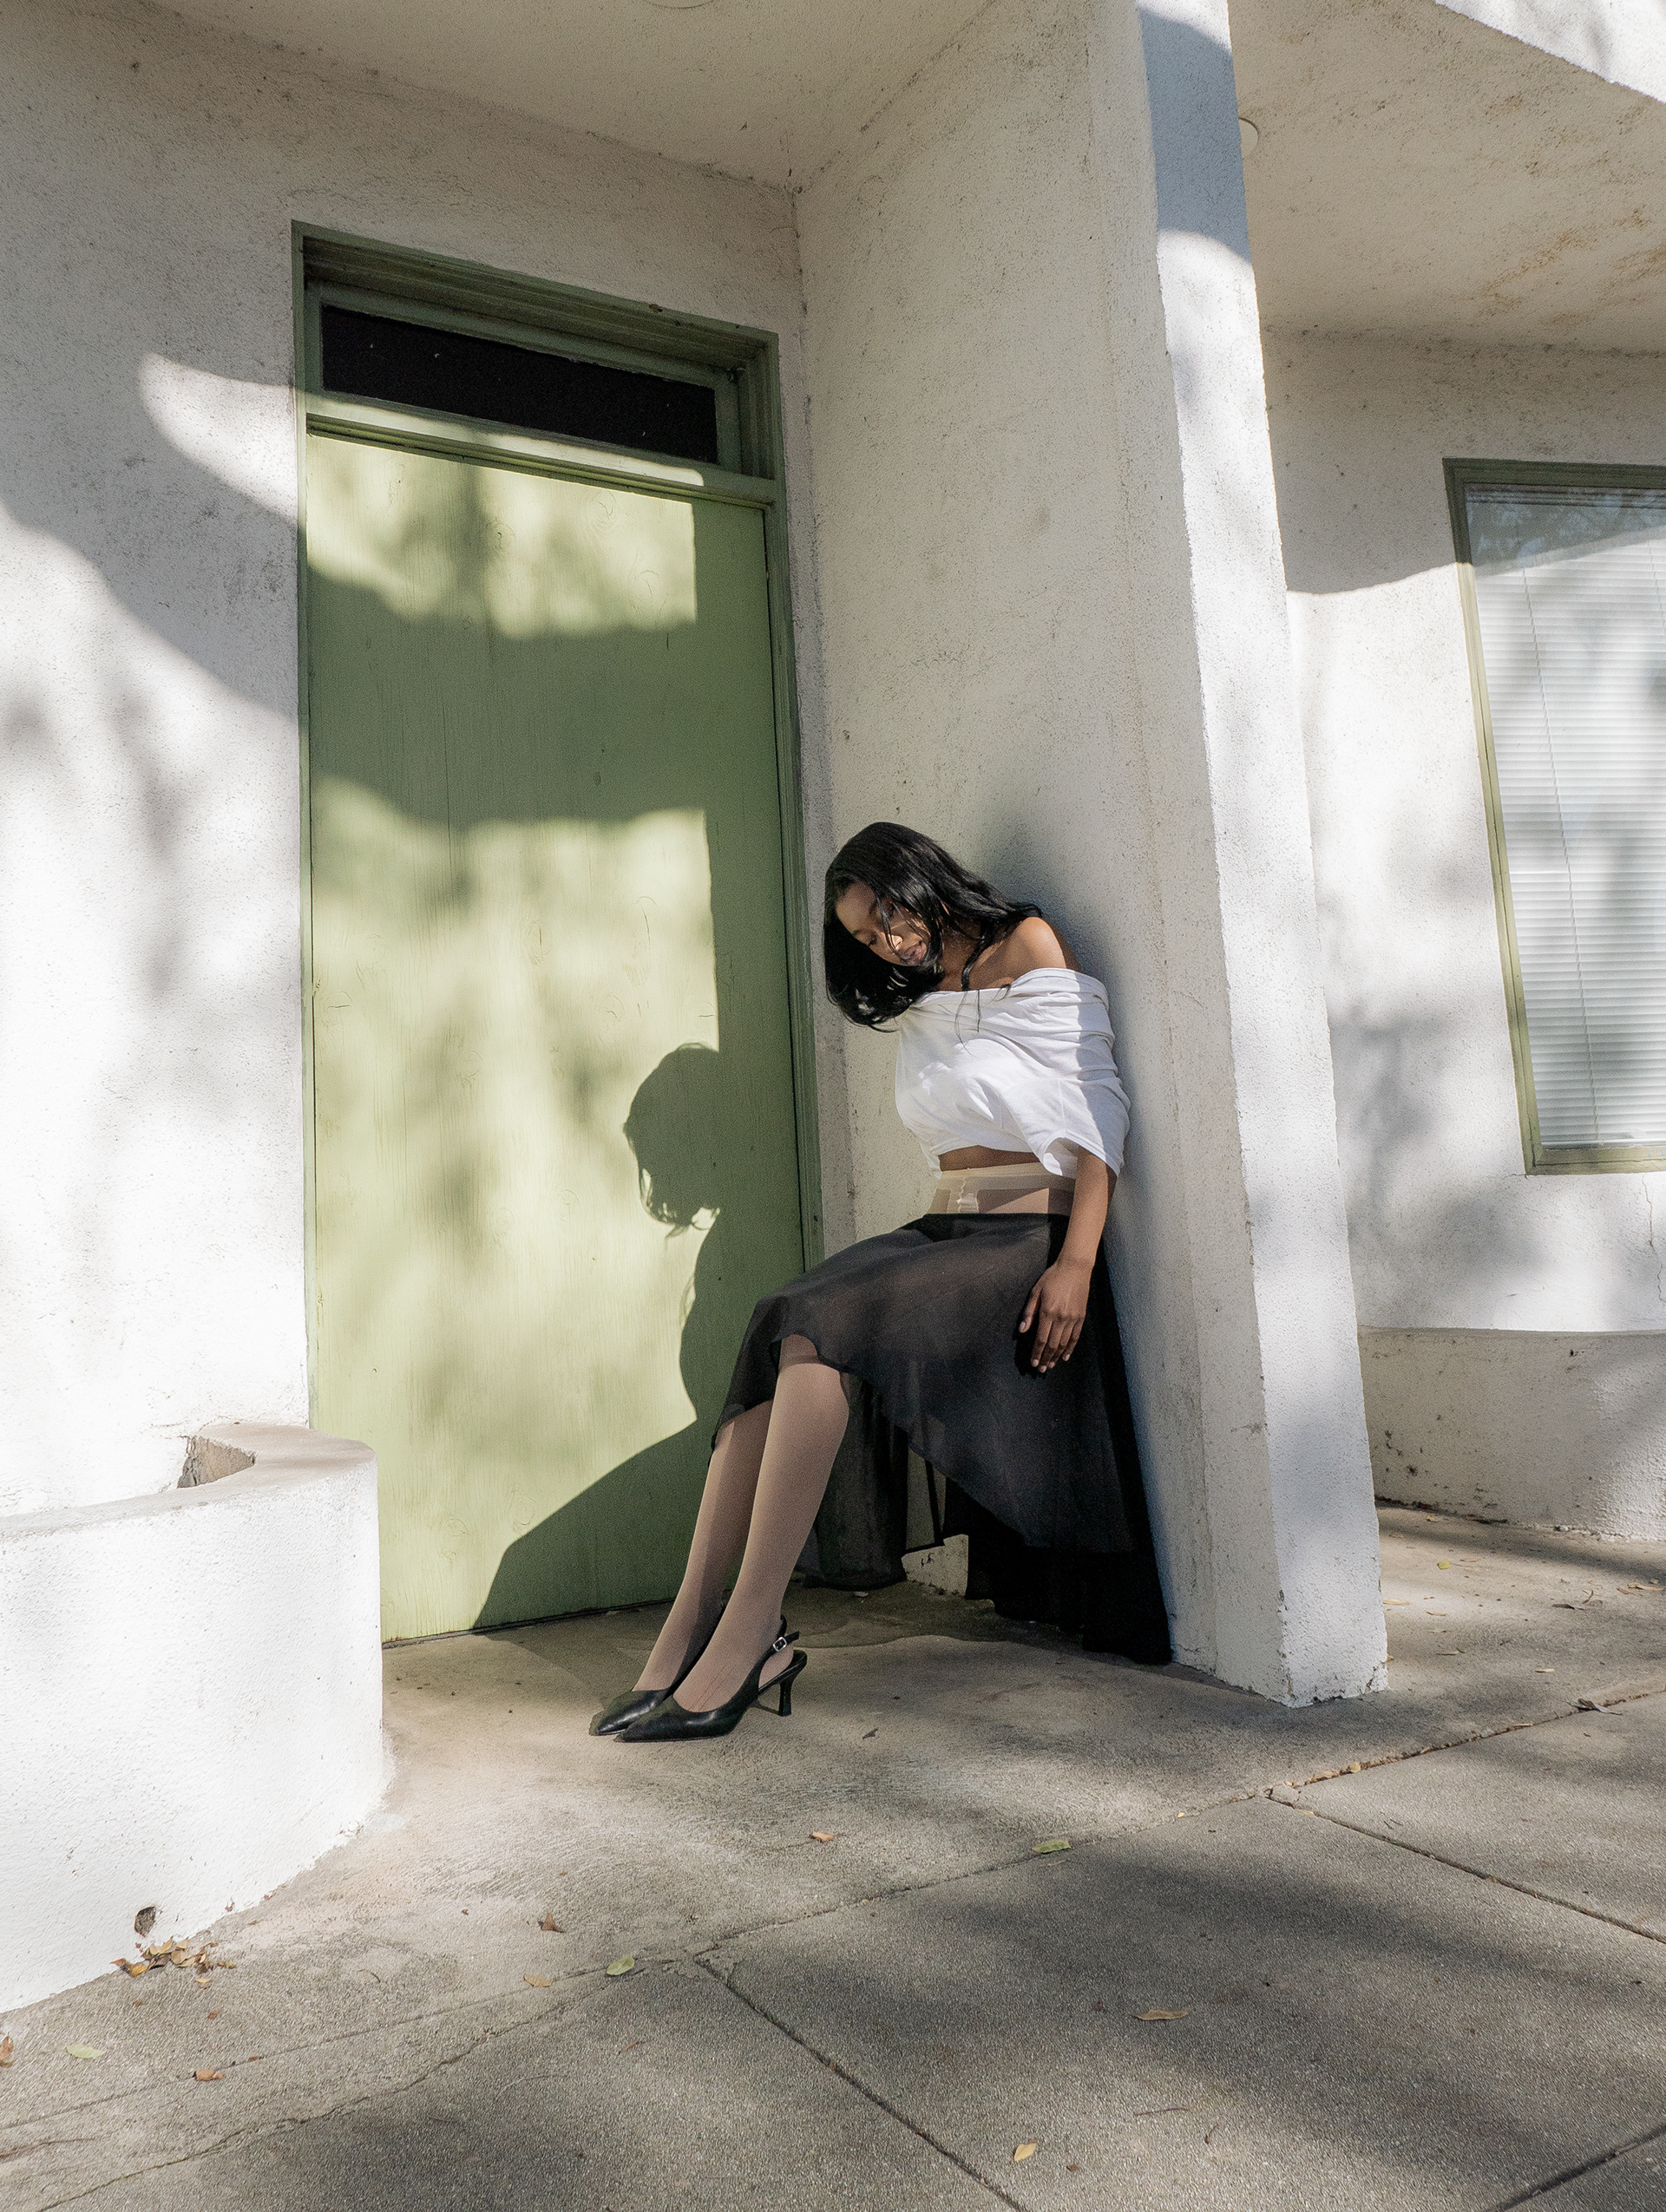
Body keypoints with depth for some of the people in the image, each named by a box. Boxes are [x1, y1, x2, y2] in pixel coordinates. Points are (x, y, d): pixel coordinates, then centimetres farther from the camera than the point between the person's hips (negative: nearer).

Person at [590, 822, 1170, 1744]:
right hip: (941, 1233, 6)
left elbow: (1098, 1106, -6)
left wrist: (1077, 1261, -15)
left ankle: (746, 1639, -29)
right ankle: (691, 1622, -27)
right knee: (778, 1329, -21)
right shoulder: (919, 1003, 26)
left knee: (820, 1324, -28)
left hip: (1027, 1239, -6)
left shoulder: (1031, 945, 3)